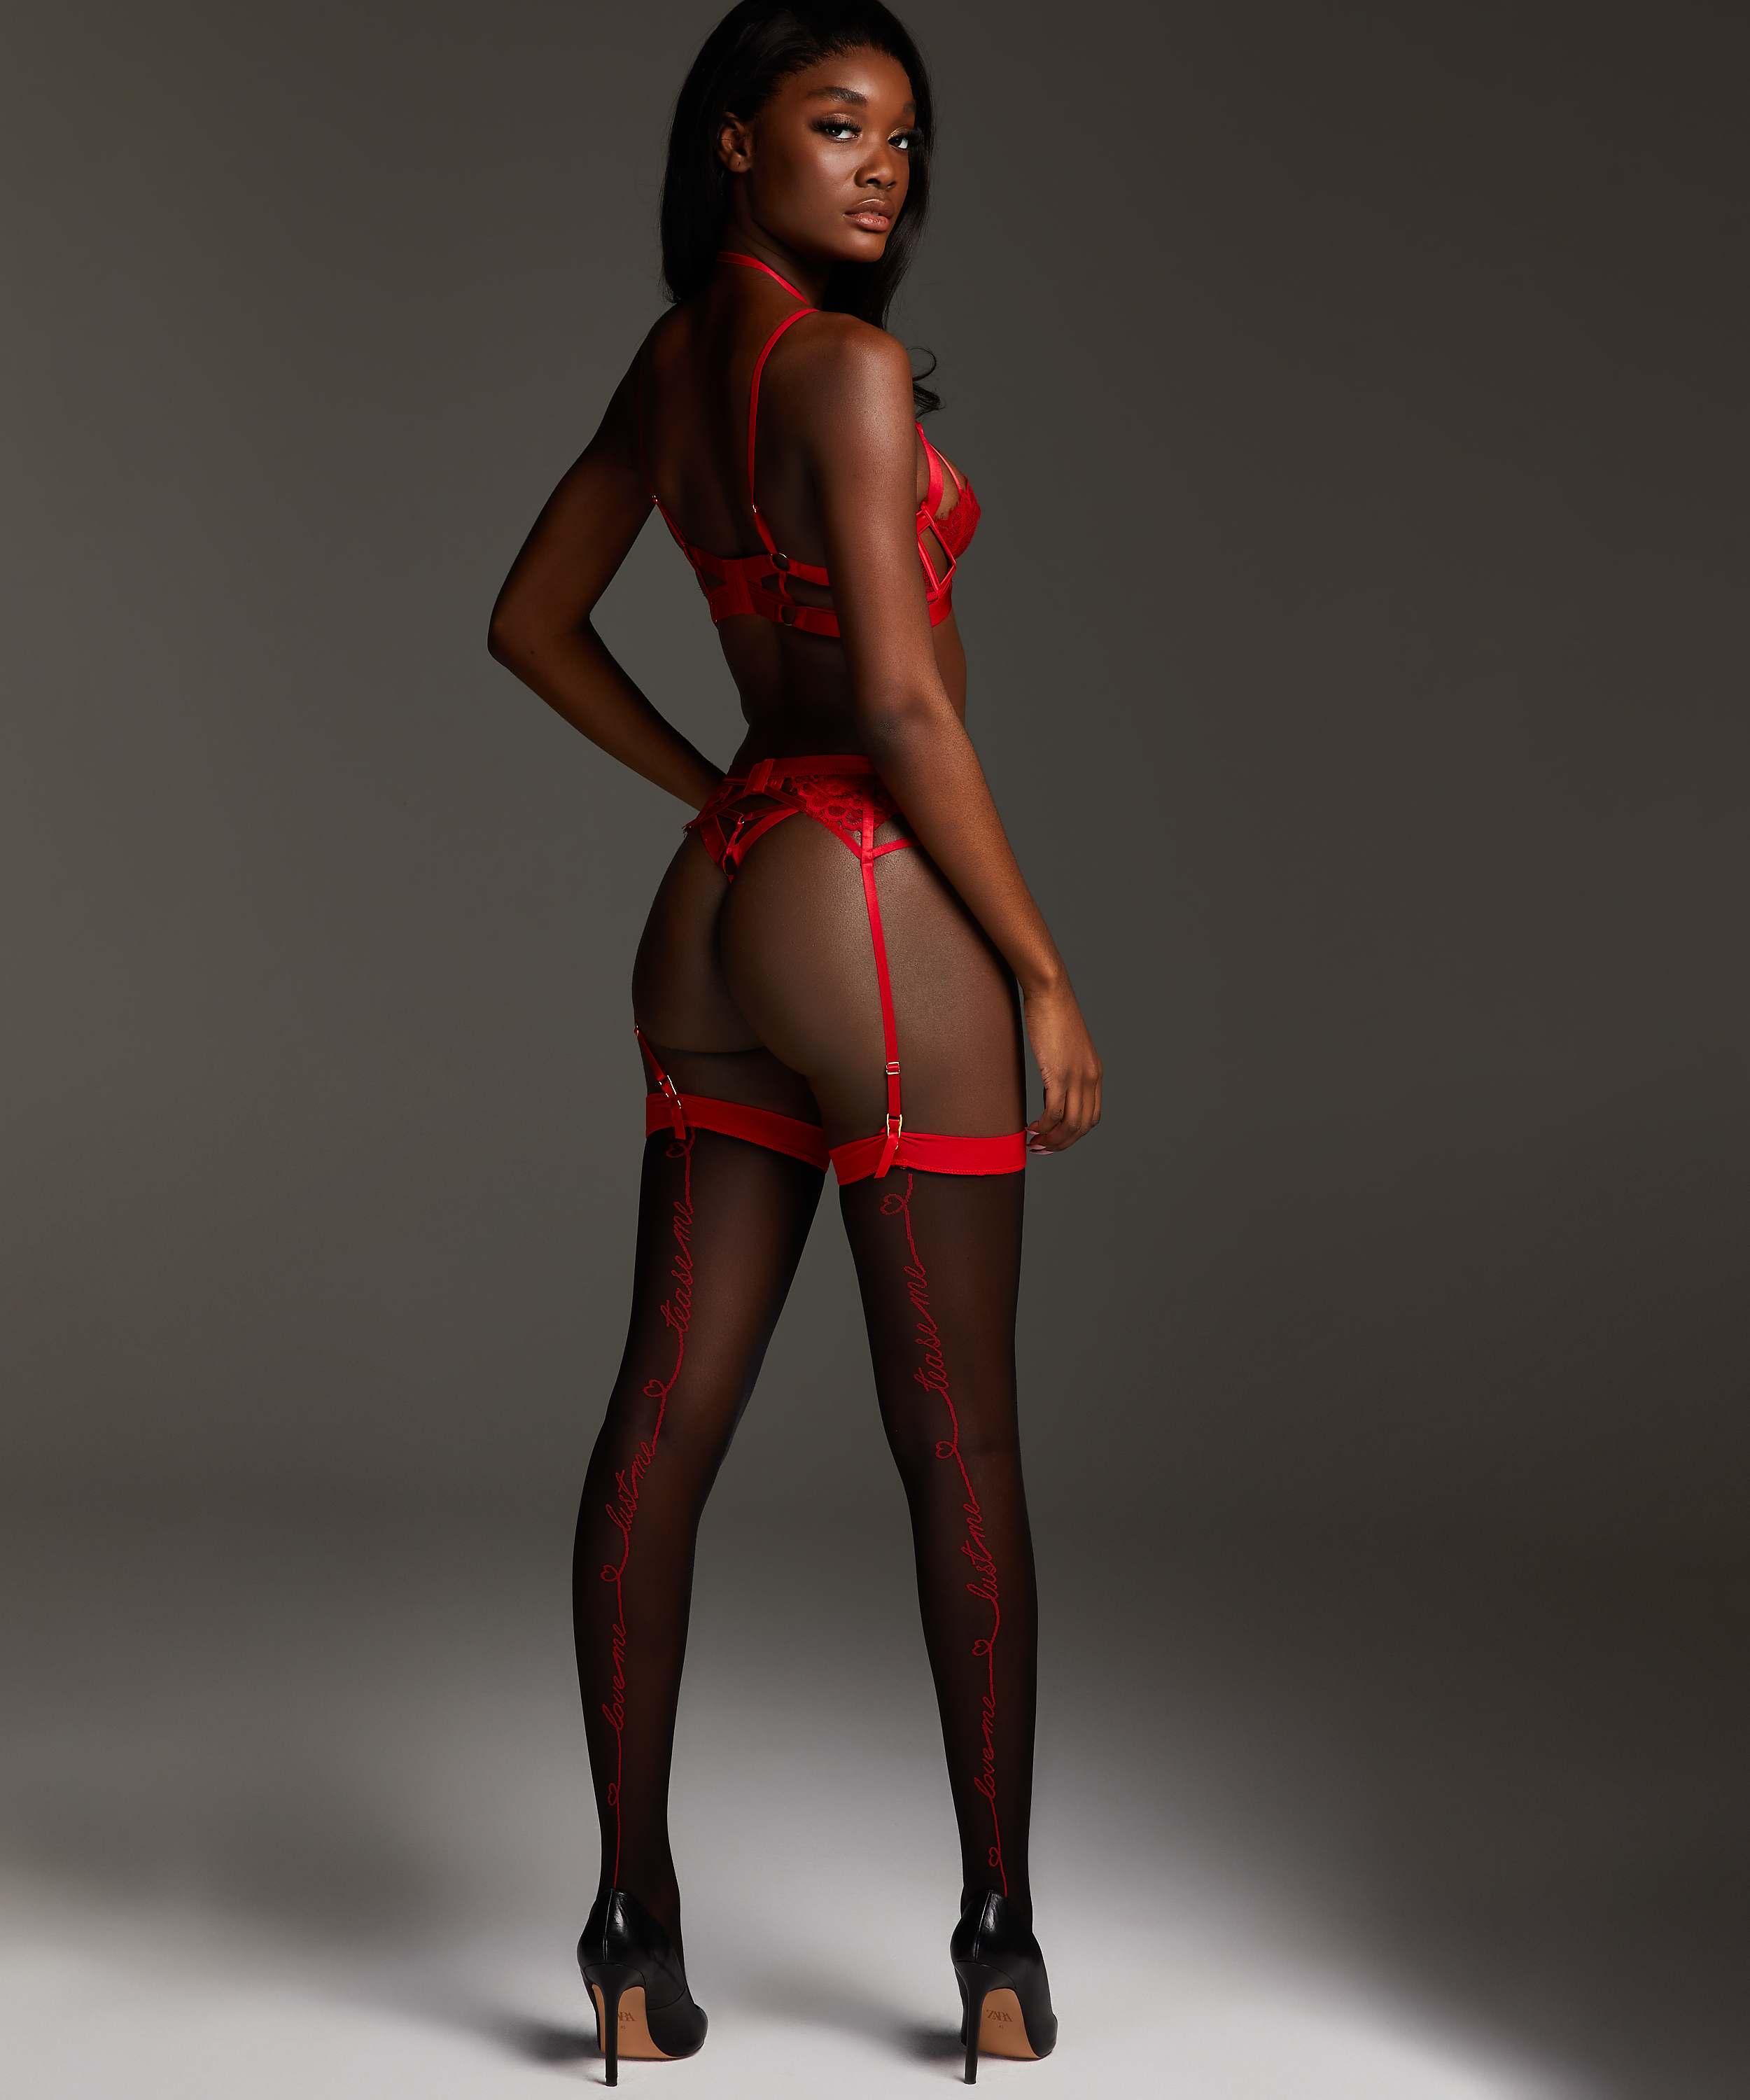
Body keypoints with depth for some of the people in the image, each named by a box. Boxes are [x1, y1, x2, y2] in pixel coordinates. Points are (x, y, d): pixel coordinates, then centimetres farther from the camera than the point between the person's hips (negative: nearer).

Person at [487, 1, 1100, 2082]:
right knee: (959, 1448, 2)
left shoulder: (670, 363, 12)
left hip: (718, 901, 8)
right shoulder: (847, 366, -13)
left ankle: (635, 1931, 13)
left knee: (663, 1423, 6)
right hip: (884, 915, -8)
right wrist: (1042, 972, -11)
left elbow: (531, 621, 21)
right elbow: (905, 704, -17)